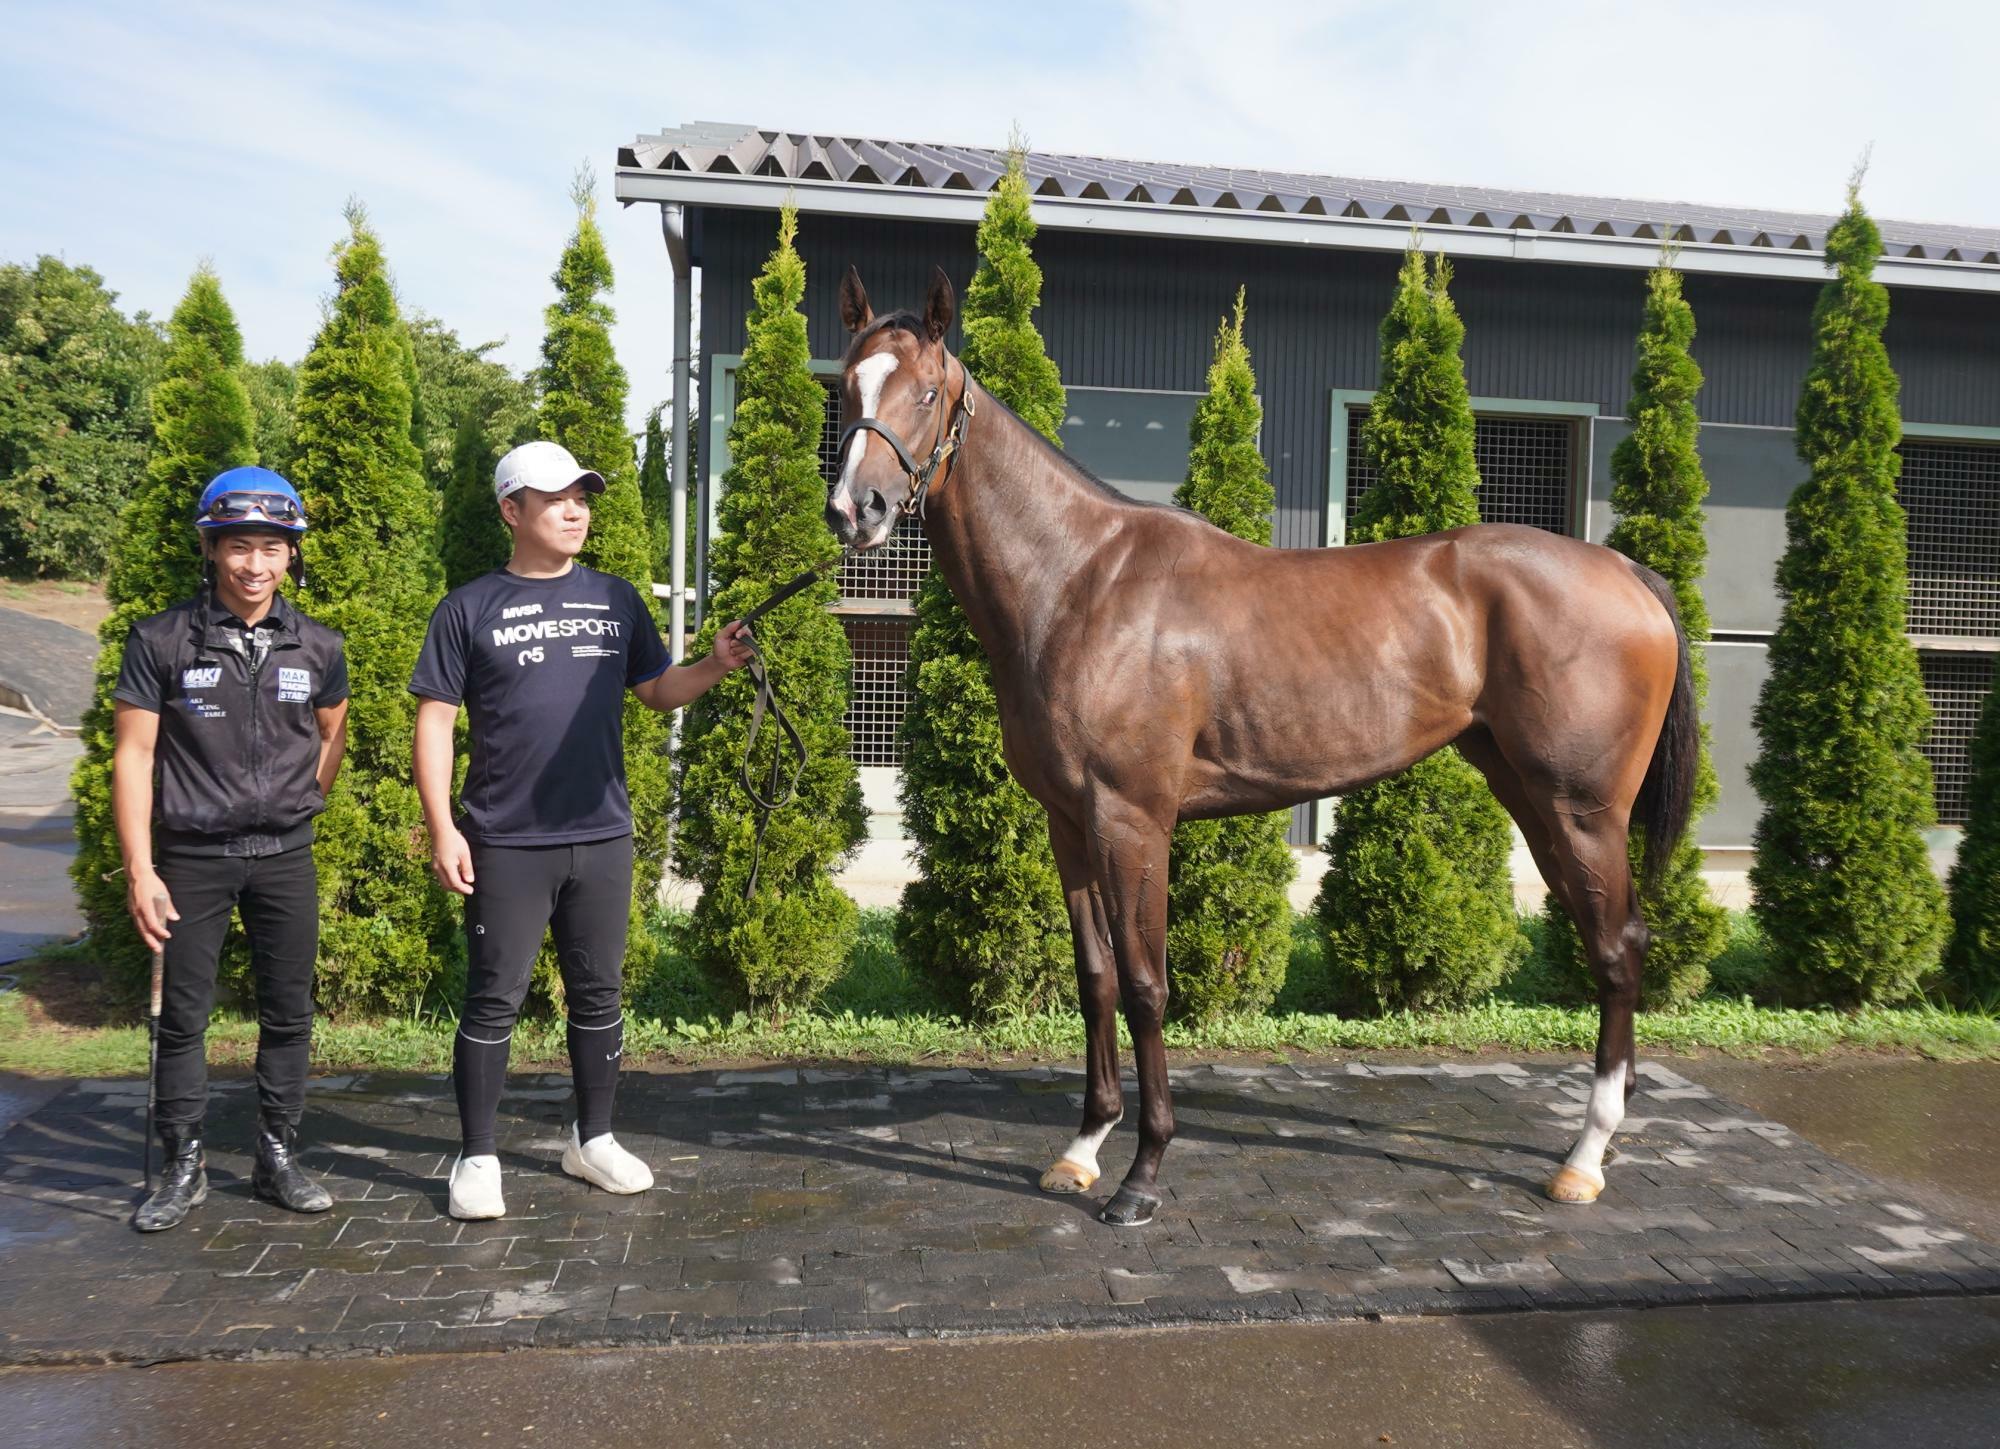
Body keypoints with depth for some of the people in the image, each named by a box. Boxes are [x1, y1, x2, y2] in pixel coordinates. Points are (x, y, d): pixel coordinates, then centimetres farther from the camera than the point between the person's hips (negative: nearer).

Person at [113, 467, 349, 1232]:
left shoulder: (318, 648, 0)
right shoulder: (161, 641, -7)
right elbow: (133, 754, -7)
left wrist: (297, 806, 12)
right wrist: (140, 869, -12)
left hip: (285, 858, 2)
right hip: (191, 858, -2)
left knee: (288, 1012, 7)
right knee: (183, 1015, 6)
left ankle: (278, 1158, 20)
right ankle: (184, 1168, 19)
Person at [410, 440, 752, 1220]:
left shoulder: (617, 600, 8)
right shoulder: (470, 610, -2)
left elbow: (657, 691, 13)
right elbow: (435, 721, -3)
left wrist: (717, 665, -7)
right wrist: (442, 828, -10)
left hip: (603, 839, 4)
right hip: (506, 845, -3)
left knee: (599, 994, 13)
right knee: (493, 1000, 5)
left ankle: (593, 1139, 28)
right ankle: (477, 1158, 18)